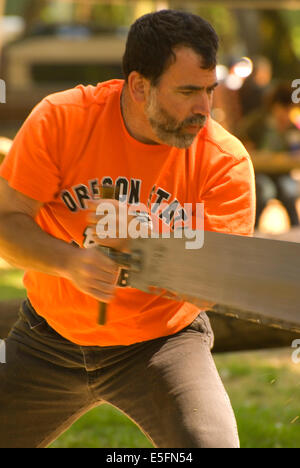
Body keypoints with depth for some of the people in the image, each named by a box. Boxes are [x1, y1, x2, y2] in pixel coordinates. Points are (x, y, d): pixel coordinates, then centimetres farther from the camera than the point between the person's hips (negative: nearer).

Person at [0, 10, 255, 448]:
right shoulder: (61, 120, -14)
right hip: (48, 341, 2)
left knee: (211, 444, -24)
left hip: (162, 342, -2)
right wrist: (71, 261, -32)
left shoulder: (225, 161, -17)